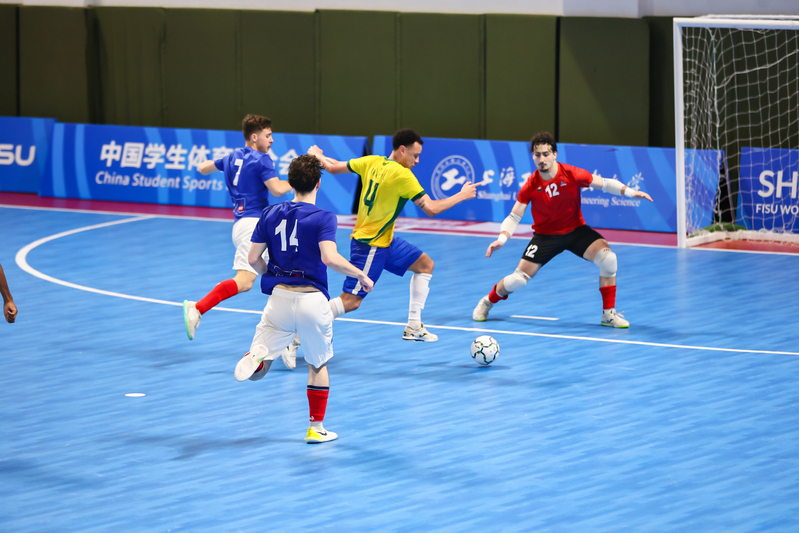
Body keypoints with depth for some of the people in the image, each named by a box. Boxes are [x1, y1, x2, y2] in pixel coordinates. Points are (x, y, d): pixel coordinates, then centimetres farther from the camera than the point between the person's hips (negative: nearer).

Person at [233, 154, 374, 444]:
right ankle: (316, 428, 24)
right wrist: (360, 274, -9)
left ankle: (256, 356, -31)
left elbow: (253, 259, 4)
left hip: (279, 298, 2)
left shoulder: (270, 214, 4)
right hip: (312, 299, -2)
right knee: (318, 365, 20)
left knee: (256, 372, 5)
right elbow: (330, 258, -23)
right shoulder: (323, 218, -9)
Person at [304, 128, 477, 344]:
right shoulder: (402, 175, -22)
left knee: (425, 265, 14)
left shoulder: (372, 162, 1)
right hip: (370, 245, -10)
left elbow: (333, 167, 10)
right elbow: (431, 209, -22)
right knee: (351, 301, -10)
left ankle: (414, 327, 14)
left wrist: (317, 155, 31)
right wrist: (461, 196, -9)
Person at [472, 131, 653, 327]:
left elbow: (604, 184, -6)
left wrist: (629, 192, -19)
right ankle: (488, 302, 26)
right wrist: (502, 238, -27)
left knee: (607, 258, -23)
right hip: (545, 235, 0)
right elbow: (514, 217, -10)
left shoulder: (572, 175, -18)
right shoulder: (530, 186, -16)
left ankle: (609, 313, -8)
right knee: (518, 279, -7)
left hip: (576, 230, 0)